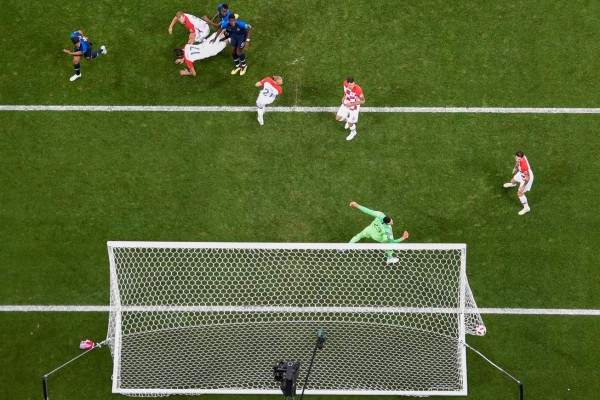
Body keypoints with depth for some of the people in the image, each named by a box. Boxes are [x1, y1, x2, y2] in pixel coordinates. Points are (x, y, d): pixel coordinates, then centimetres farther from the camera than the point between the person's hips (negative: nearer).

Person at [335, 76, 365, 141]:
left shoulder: (358, 90, -39)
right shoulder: (345, 83, -22)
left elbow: (363, 101, -24)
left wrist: (351, 104, -27)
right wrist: (344, 97, -5)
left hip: (354, 107, -5)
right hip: (346, 103, 5)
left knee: (350, 124, 9)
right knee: (338, 118, 8)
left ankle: (353, 132, 45)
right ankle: (348, 120, 42)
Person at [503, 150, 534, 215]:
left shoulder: (524, 166, -49)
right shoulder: (520, 157, -27)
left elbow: (527, 178, -34)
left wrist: (523, 186, -23)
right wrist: (515, 167, 19)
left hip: (526, 179, -8)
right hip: (521, 174, 8)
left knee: (520, 193, 1)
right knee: (513, 181, 35)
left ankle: (526, 208, 23)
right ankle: (513, 184, 77)